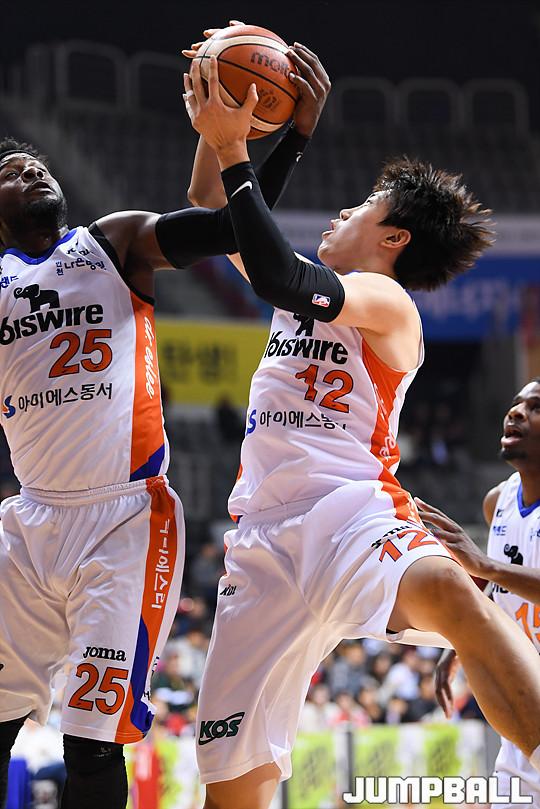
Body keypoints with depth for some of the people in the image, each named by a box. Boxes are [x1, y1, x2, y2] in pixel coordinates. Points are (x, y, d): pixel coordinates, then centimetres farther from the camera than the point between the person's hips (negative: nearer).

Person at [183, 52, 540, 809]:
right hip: (266, 533, 7)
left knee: (450, 593, -42)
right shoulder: (312, 288, 24)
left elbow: (282, 280, -17)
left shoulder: (387, 302, 2)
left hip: (349, 511, -7)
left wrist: (233, 151, -15)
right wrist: (217, 130, 17)